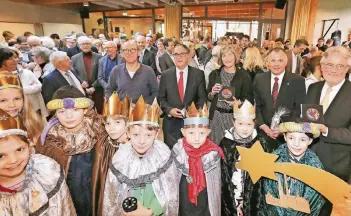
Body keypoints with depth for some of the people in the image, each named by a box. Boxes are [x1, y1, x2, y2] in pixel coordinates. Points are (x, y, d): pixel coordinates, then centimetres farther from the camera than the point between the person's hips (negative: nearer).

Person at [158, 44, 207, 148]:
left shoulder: (198, 74, 2)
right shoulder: (165, 75, 5)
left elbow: (202, 97, 2)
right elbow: (161, 98, 6)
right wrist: (169, 110, -11)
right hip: (171, 122, 1)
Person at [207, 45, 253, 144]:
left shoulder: (244, 76, -2)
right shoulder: (214, 74, 6)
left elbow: (249, 100, 0)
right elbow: (208, 97, 12)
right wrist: (212, 93, -8)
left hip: (235, 117, -2)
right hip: (216, 116, 2)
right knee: (215, 145, 7)